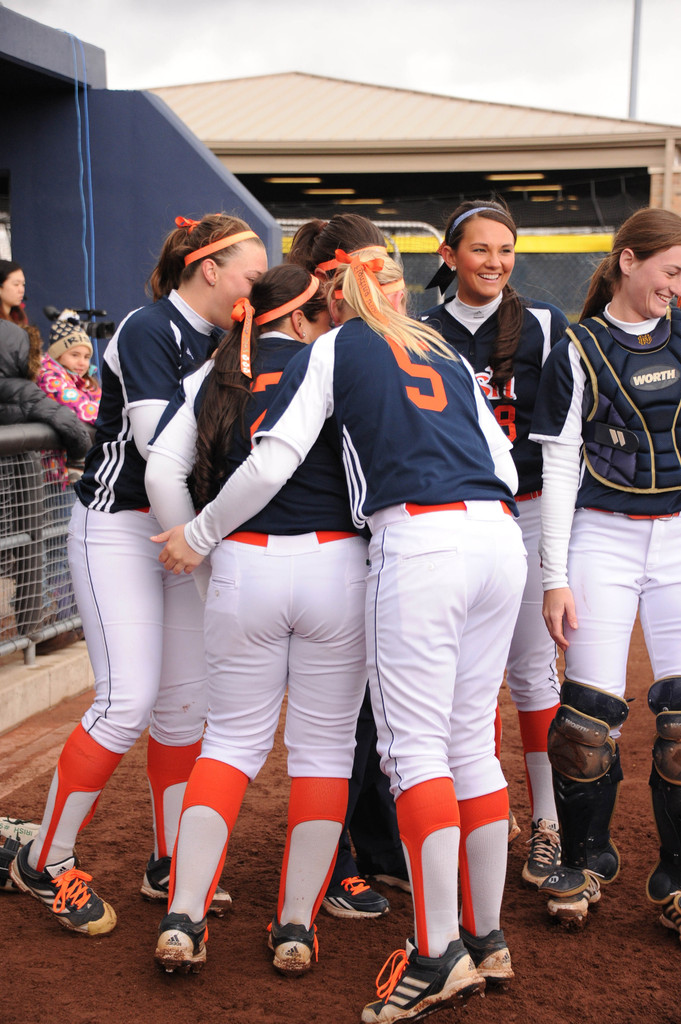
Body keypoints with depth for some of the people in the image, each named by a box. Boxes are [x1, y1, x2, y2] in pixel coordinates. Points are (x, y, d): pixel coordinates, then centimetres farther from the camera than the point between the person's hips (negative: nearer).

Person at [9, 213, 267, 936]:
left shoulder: (219, 341, 9)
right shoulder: (149, 330, -15)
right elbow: (156, 438, -25)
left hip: (186, 527, 8)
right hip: (119, 524, -8)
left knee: (184, 702, 8)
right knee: (129, 698, -12)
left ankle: (169, 865, 20)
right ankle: (44, 863, 3)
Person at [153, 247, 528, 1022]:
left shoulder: (333, 349, 11)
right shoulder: (449, 358, 26)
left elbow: (270, 463, 0)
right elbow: (506, 469, 20)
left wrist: (199, 536, 11)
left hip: (418, 543, -6)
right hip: (499, 538, 6)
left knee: (415, 745, -4)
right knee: (472, 741, 11)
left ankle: (439, 953, -8)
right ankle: (488, 941, 15)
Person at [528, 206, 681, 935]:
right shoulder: (578, 352, -1)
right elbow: (560, 466, -2)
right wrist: (554, 575, -6)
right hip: (605, 538, -3)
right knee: (590, 709, -3)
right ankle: (586, 860, 19)